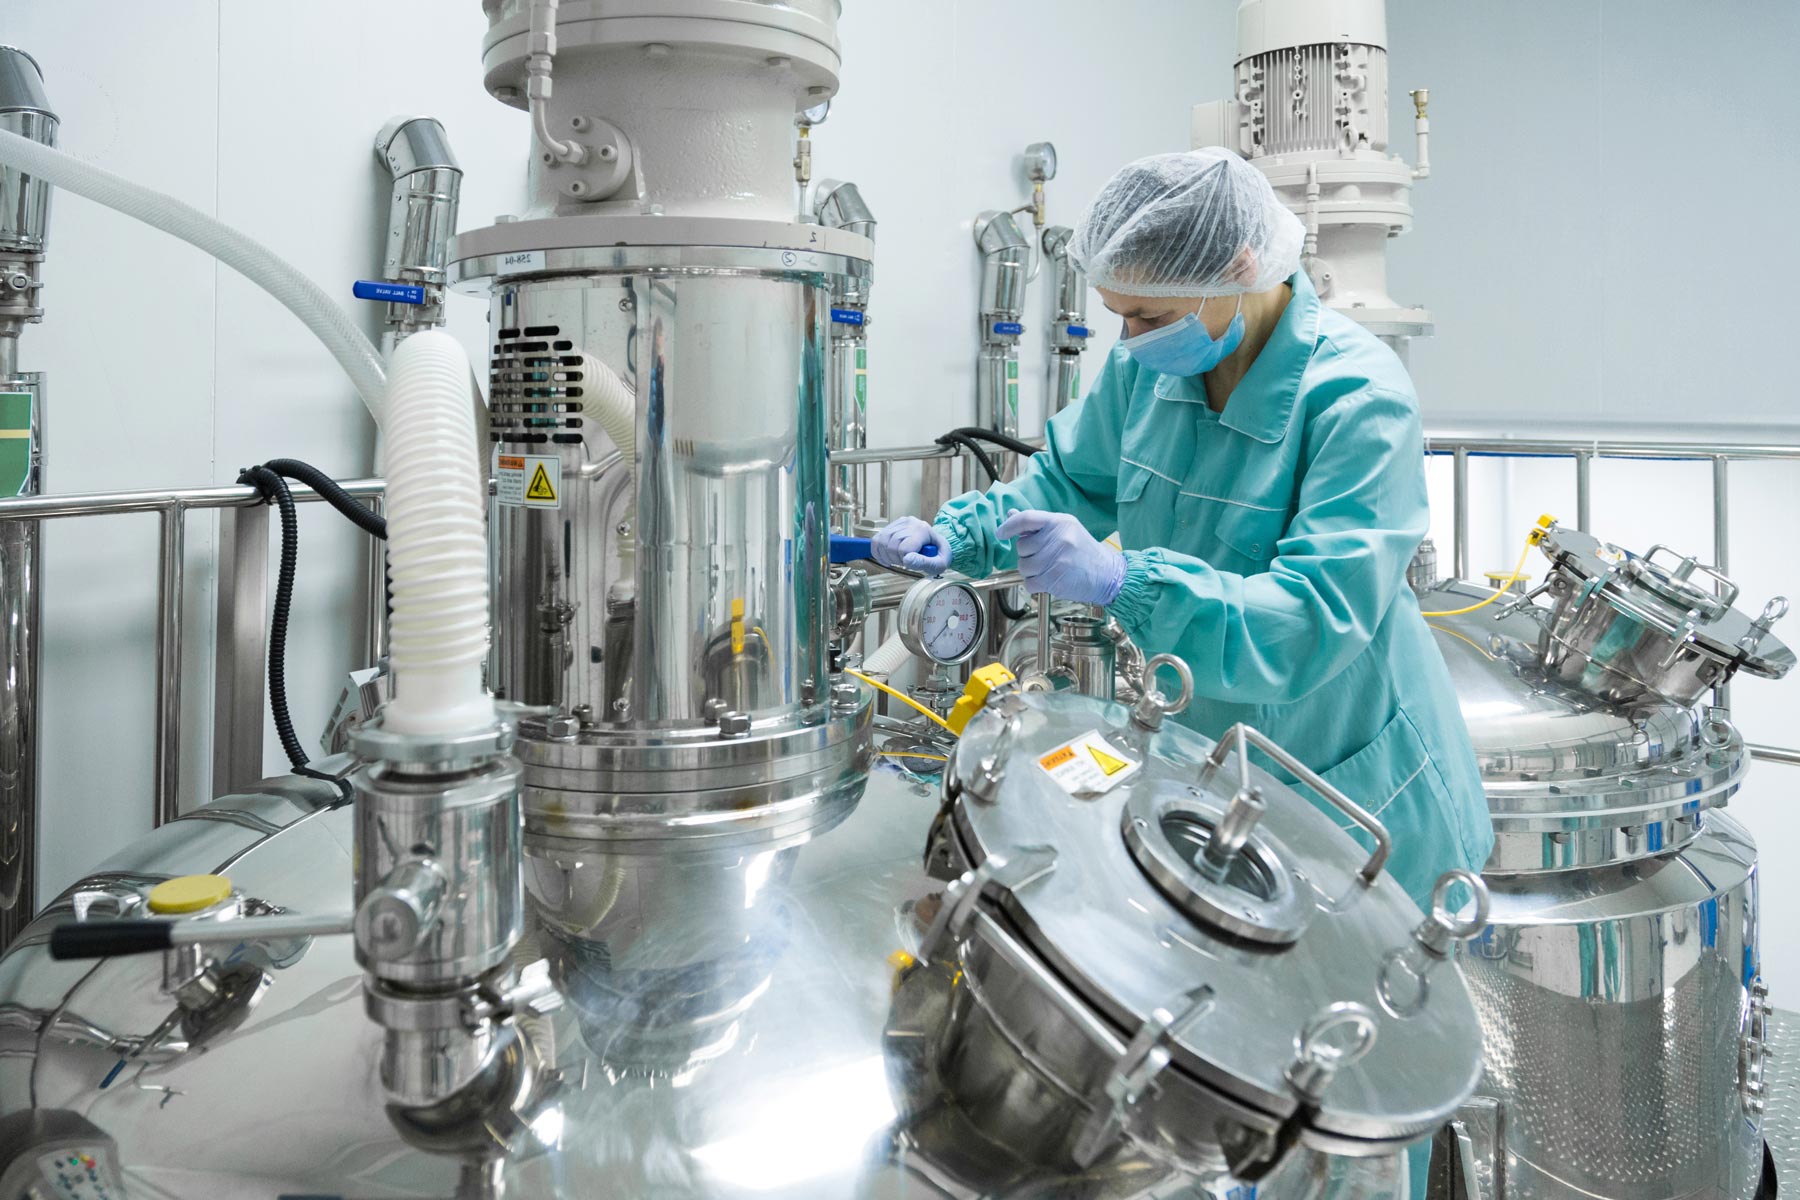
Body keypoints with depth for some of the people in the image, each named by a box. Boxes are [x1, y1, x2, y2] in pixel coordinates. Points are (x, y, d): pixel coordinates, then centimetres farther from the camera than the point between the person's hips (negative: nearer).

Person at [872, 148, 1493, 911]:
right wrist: (953, 537, -9)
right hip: (1209, 757, 6)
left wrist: (1119, 581, -47)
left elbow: (1318, 618, -36)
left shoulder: (1357, 399, -27)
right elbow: (1072, 476, 9)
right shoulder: (1152, 365, -6)